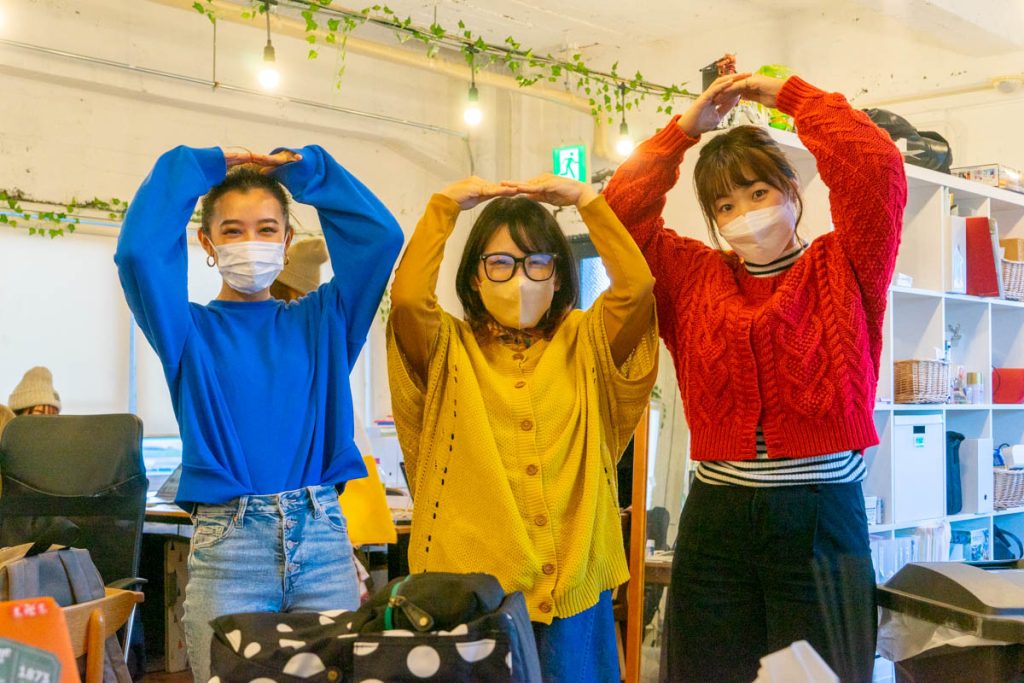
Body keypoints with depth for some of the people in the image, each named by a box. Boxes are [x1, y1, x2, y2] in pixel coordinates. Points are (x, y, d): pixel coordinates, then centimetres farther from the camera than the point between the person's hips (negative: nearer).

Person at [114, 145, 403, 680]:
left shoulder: (321, 320, 11)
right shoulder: (191, 330, 4)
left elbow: (381, 235, 2)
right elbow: (138, 250, -13)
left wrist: (305, 169, 5)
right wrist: (196, 168, -2)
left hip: (323, 539, 2)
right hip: (228, 541, -2)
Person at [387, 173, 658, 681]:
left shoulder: (584, 344, 7)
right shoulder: (449, 349, 3)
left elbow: (637, 284, -8)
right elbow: (408, 297, -16)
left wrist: (586, 199, -4)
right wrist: (446, 206, -8)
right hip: (471, 586, -1)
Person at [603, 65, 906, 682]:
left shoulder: (842, 269, 3)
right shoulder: (696, 277, 11)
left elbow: (877, 164, -10)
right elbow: (622, 212, 6)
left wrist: (786, 94, -1)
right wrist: (687, 128, 6)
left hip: (823, 516, -2)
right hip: (716, 518, 3)